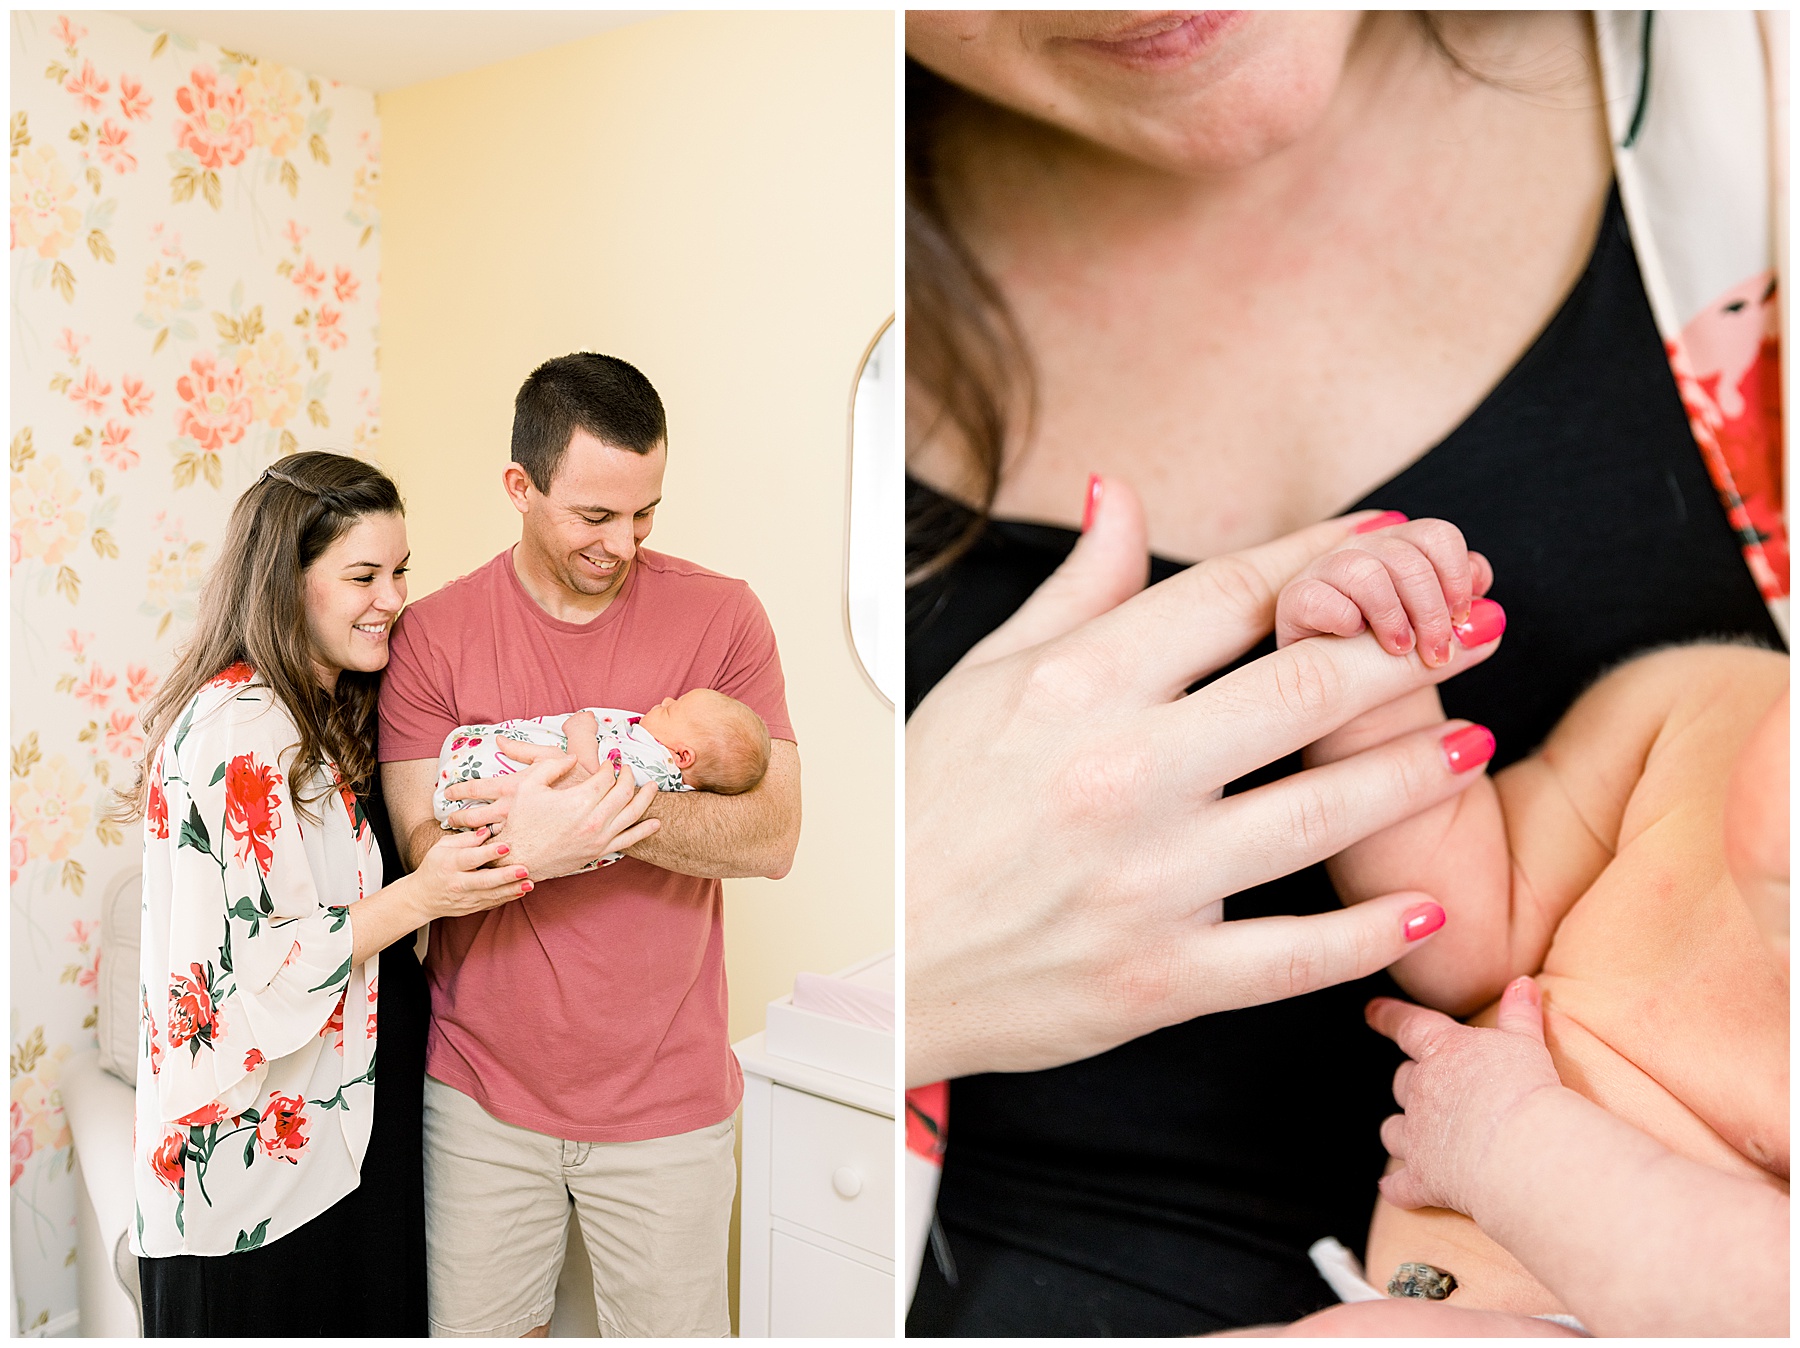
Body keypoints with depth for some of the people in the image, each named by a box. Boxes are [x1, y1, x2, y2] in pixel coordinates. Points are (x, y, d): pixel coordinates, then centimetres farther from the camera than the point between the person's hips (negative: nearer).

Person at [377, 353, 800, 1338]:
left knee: (676, 1325, 16)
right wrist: (536, 841, -32)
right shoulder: (432, 635, -5)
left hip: (666, 1094, 0)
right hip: (481, 1086, 1)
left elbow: (773, 838, -13)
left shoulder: (721, 616, -7)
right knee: (477, 1328, 18)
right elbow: (426, 854, -11)